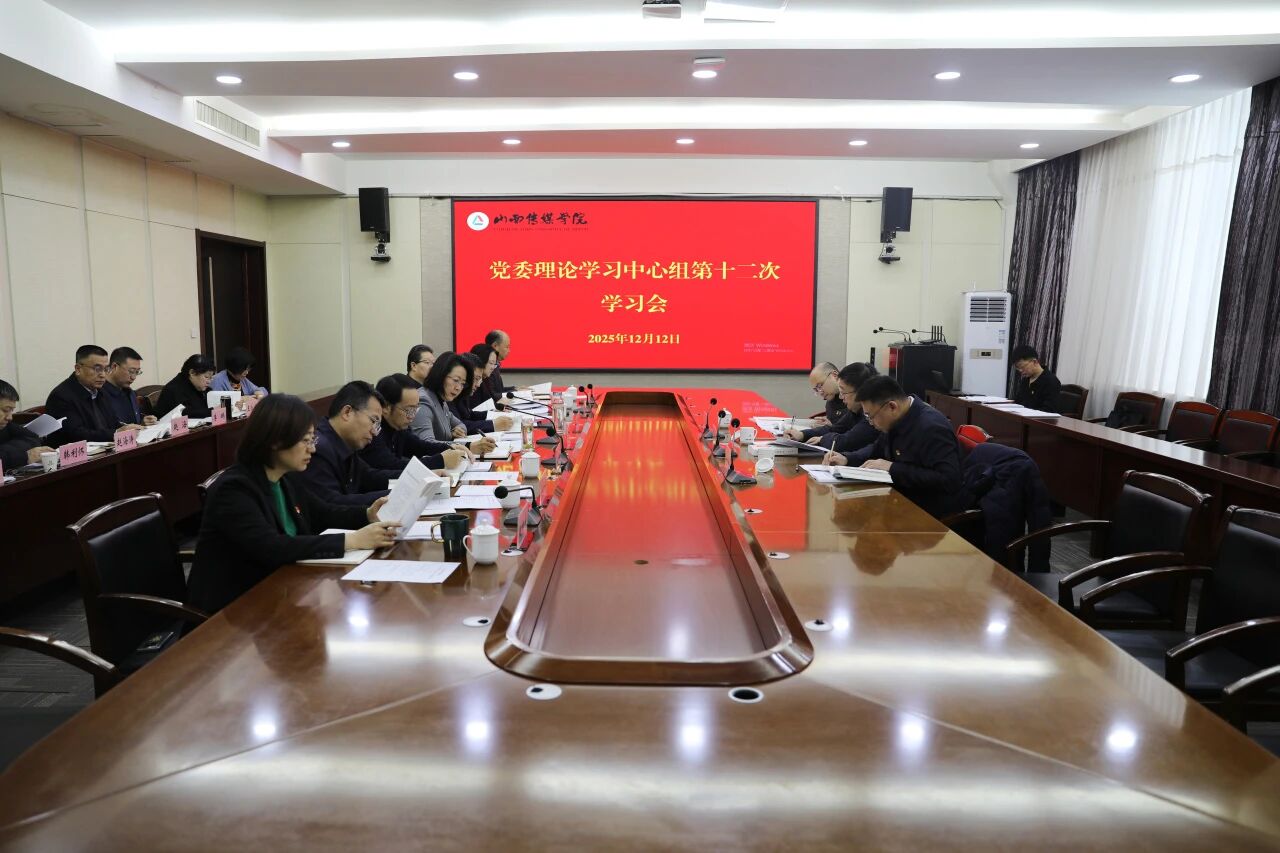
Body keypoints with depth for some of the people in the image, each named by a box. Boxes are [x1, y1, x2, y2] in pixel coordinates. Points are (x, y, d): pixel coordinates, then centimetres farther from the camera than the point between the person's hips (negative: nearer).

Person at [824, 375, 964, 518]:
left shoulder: (932, 427, -24)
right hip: (903, 499, 8)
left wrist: (893, 468, -27)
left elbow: (949, 480, -30)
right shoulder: (897, 420, 3)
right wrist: (847, 459, 3)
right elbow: (878, 448, 21)